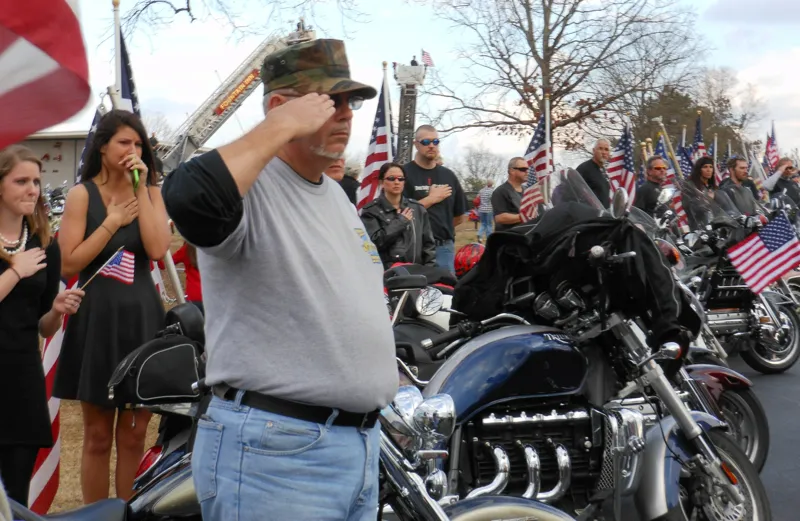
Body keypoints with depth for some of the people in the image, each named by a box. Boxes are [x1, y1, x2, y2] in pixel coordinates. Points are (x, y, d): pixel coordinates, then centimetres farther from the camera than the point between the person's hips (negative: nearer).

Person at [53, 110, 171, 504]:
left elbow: (157, 249, -11)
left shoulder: (150, 192, 6)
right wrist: (113, 221, -11)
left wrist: (140, 191, -11)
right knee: (98, 436, 6)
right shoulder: (82, 194, -1)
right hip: (97, 319, -2)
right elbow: (69, 264, -10)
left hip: (142, 318, 2)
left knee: (133, 435, 7)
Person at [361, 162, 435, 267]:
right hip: (386, 272, -3)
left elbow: (428, 243, 16)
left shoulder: (418, 209, 16)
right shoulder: (371, 211, 4)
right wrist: (400, 222, -4)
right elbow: (375, 242, -11)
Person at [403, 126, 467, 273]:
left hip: (444, 247, 5)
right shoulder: (404, 173, -2)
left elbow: (461, 215, 20)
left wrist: (442, 226, 10)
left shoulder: (448, 175, 15)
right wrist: (431, 199, -9)